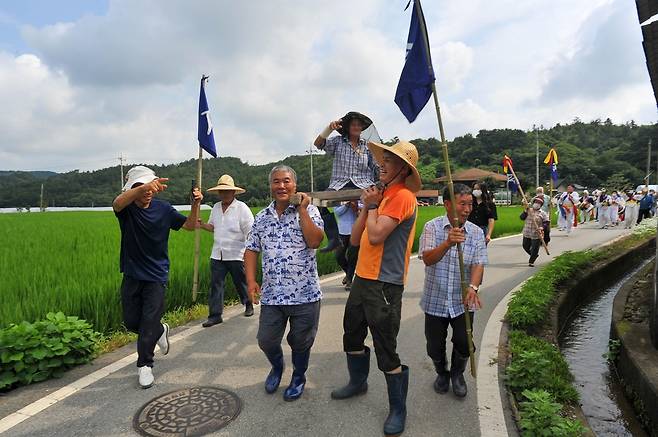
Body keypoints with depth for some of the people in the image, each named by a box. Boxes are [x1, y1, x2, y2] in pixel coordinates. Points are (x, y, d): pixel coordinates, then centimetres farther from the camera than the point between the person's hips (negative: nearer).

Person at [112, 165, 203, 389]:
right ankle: (160, 331, 40)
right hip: (132, 274, 1)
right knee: (131, 322, 11)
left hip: (156, 276, -1)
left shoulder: (163, 208, -6)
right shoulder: (126, 208, -11)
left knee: (149, 323, 0)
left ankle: (144, 366, 19)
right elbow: (117, 203, -36)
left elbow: (190, 225, -3)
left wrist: (195, 205, -24)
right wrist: (143, 187, -56)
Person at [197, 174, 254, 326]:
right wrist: (202, 225, -1)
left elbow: (251, 232, -12)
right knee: (215, 285, 2)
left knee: (241, 283, 12)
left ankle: (249, 306, 35)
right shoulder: (216, 207, 9)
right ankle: (215, 315, 10)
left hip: (236, 255, -5)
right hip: (217, 255, 5)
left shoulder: (242, 208, -10)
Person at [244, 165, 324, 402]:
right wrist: (251, 280, 1)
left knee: (300, 342, 12)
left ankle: (298, 377, 41)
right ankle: (277, 366, 44)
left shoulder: (309, 210, -3)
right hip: (271, 294, 3)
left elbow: (314, 242, -18)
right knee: (266, 341, 11)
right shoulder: (262, 217, 8)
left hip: (304, 293, -3)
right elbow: (252, 249, 12)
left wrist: (302, 210, -16)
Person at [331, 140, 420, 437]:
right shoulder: (382, 195, 13)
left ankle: (398, 410, 22)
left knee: (386, 351, 1)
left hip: (384, 284, -9)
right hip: (362, 278, 9)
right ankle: (358, 382, 47)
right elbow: (356, 238, 11)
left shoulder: (402, 196, -14)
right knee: (352, 335, 24)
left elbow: (376, 235, -24)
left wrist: (372, 205, -9)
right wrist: (367, 206, 1)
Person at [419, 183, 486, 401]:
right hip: (435, 300, -1)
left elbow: (478, 264, -10)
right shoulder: (432, 227, -7)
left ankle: (458, 374, 30)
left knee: (463, 343, -2)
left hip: (463, 301, 1)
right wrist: (448, 243, -36)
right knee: (435, 346, 7)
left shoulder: (476, 233, -1)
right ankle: (442, 373, 39)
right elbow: (427, 259, -19)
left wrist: (473, 287, -29)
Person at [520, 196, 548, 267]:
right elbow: (522, 217, -5)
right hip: (527, 234, 3)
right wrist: (526, 211, -17)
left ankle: (531, 262, 18)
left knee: (535, 249, 1)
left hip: (536, 235, -3)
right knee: (525, 246, 15)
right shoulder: (528, 210, 5)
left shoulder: (543, 213, -2)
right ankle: (534, 255, 41)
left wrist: (542, 228, -23)